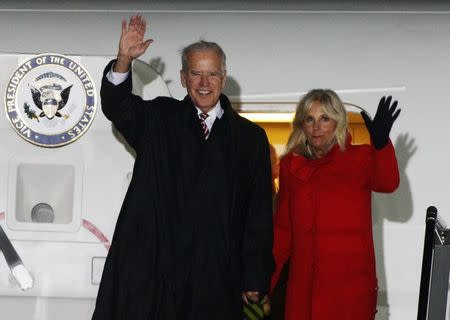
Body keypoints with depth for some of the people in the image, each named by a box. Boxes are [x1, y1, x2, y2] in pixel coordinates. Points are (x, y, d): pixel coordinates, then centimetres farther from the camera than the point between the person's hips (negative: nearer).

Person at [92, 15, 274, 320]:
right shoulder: (159, 119, 10)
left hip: (218, 277, 0)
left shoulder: (250, 137, 6)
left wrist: (255, 279, 1)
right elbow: (116, 106, -5)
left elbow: (259, 213, 4)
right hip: (153, 269, 0)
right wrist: (124, 60, -23)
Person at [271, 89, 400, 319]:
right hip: (303, 285, 3)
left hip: (350, 286, -2)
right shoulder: (291, 165, 8)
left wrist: (381, 143, -40)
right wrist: (266, 280, 8)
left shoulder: (359, 158, -1)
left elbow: (388, 184, -22)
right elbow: (282, 228, 13)